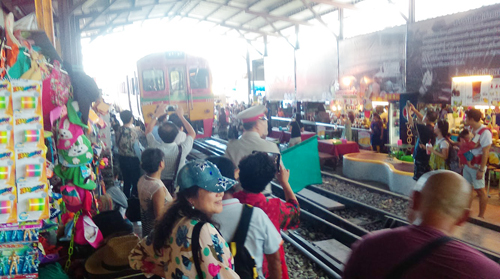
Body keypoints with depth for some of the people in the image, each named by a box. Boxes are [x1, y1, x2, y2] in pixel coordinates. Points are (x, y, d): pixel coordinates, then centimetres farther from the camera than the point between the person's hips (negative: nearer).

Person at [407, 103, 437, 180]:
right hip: (427, 157, 8)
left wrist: (408, 111, 0)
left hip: (420, 158, -8)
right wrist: (414, 110, 20)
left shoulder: (424, 128, -23)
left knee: (418, 179, -1)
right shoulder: (433, 128, 2)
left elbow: (410, 122, -15)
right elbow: (422, 120, 17)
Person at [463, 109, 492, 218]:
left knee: (480, 190, 1)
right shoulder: (470, 129, 6)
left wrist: (481, 170, -19)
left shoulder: (485, 132, -17)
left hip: (477, 166, -7)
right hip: (467, 163, 7)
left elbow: (485, 153, -18)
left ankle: (481, 216, 11)